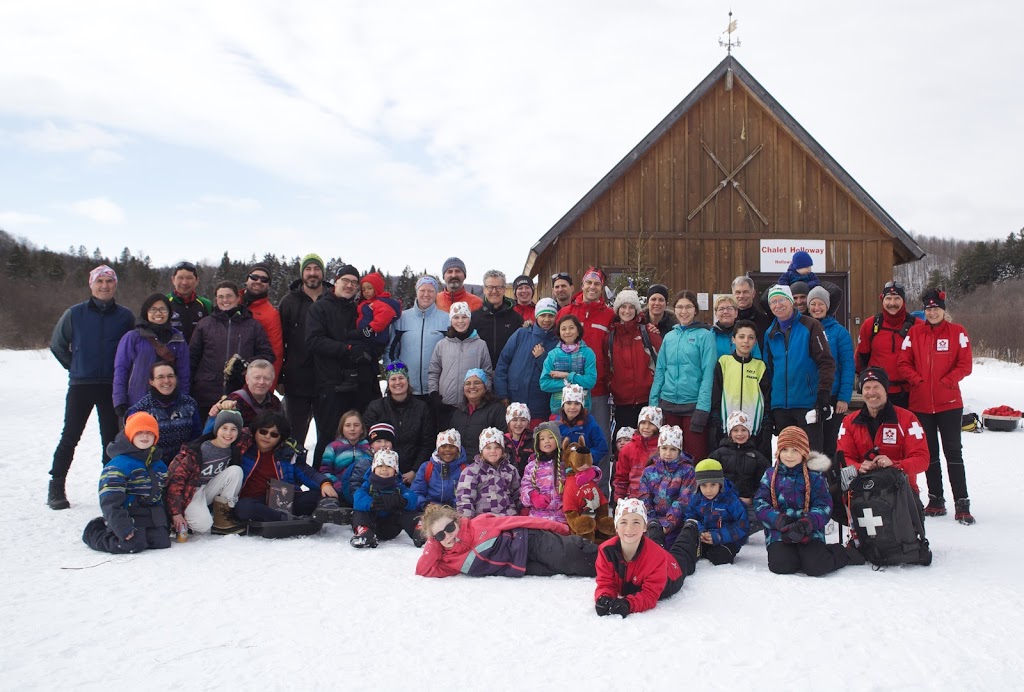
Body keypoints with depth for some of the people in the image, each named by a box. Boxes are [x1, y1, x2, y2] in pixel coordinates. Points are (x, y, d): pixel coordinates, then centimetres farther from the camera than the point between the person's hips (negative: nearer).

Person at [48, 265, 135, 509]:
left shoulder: (125, 316, 2)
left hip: (112, 387, 1)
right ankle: (56, 488, 14)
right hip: (80, 386, -1)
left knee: (111, 438, 7)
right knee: (70, 437, 4)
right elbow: (57, 344, 11)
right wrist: (74, 367, 6)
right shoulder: (75, 314, 0)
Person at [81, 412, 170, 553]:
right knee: (133, 544, -24)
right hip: (129, 518, -7)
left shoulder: (159, 465, 14)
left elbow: (166, 494, 23)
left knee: (162, 542, -11)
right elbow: (110, 502, -17)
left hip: (153, 518, 7)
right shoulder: (118, 465, -11)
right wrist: (122, 527, -23)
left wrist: (167, 520, 16)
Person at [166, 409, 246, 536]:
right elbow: (176, 477, -20)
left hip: (211, 489, 6)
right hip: (191, 492, -6)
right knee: (203, 525, -33)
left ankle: (222, 517, -12)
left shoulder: (235, 448, -7)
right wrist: (176, 513, -22)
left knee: (236, 470, -20)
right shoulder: (198, 451, -22)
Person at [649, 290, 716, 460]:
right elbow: (660, 371, 13)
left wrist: (702, 408, -15)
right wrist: (653, 402, 5)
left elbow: (708, 374, -8)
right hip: (668, 404, 4)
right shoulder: (669, 337, 12)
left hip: (693, 404, -4)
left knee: (695, 457, -3)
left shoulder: (704, 335, -2)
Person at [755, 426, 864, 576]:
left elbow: (824, 507, -4)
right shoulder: (771, 475, 7)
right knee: (781, 565, -26)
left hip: (809, 533, -1)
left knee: (816, 566, -22)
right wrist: (779, 520, -19)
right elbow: (760, 503, 0)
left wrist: (806, 524, -23)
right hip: (779, 534, 1)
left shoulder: (814, 476, 3)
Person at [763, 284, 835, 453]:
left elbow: (826, 362, -9)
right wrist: (767, 406, 14)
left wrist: (824, 394, -16)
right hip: (780, 406, 5)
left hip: (807, 403, -5)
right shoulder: (770, 334, 12)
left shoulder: (810, 326, -4)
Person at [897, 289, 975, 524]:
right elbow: (904, 362, 2)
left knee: (953, 450, -3)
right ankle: (936, 500, 20)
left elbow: (965, 364, -4)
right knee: (929, 452, 10)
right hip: (920, 402, 3)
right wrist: (917, 380, -12)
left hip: (949, 401, -2)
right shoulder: (914, 332, 4)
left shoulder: (957, 332, -1)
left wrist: (946, 381, -14)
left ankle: (962, 503, -1)